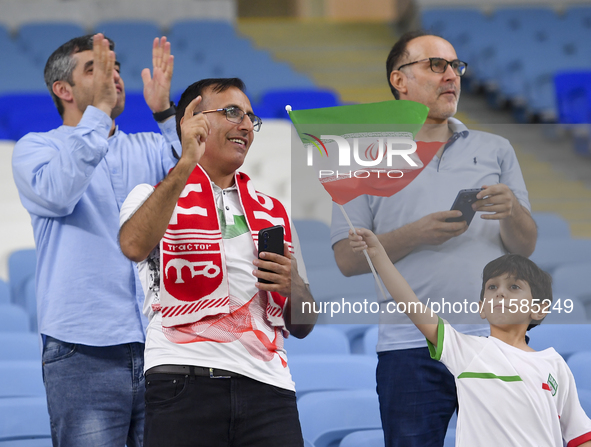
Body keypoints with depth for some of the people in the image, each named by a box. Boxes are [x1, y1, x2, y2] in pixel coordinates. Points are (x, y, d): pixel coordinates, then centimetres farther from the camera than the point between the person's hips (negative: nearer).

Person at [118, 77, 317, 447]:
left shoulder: (273, 212, 24)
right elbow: (135, 246, -15)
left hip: (267, 387, 4)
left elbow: (303, 325, 23)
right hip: (184, 384, -4)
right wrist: (187, 163, -17)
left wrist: (291, 287, 1)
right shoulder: (156, 195, 11)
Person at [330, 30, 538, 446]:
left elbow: (526, 247, 10)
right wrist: (417, 235, -14)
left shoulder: (495, 150, 16)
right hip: (411, 346, -2)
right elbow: (347, 258, 0)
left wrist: (512, 211, -12)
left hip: (495, 334, 2)